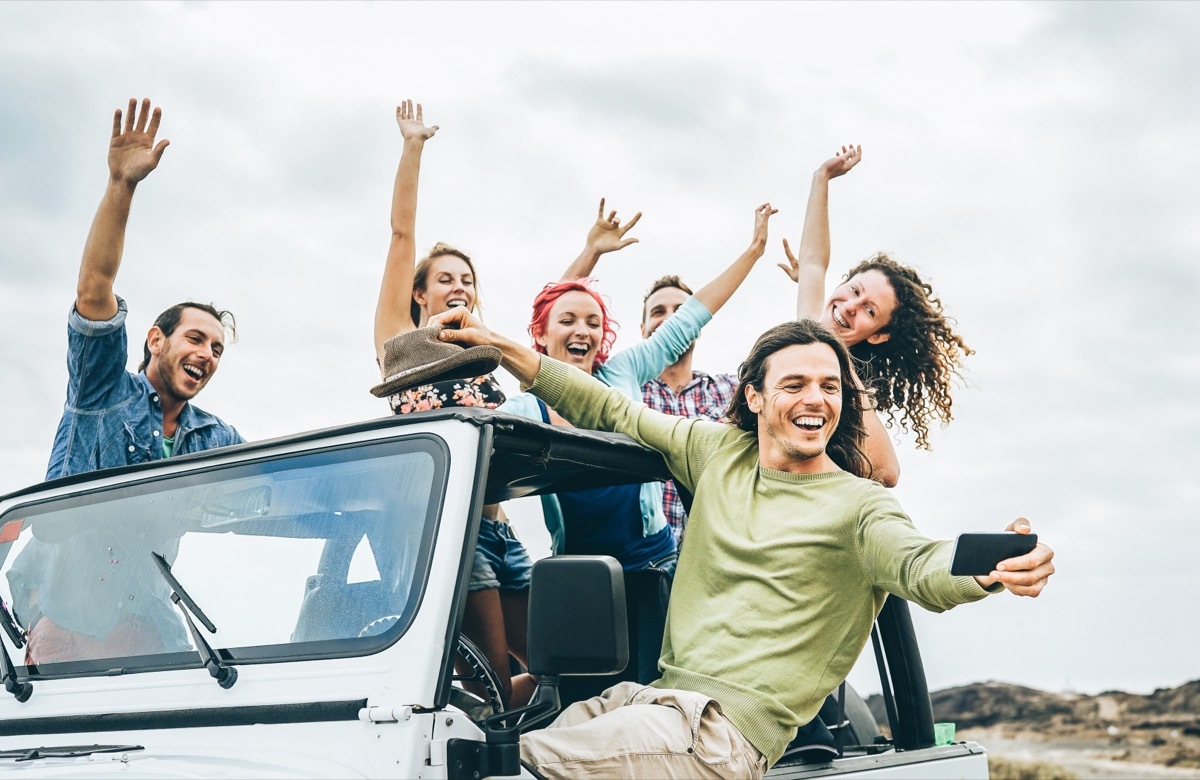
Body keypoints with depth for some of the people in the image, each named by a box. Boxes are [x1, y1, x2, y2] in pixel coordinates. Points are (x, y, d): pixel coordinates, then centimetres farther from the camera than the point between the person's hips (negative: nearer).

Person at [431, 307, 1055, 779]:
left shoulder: (858, 506, -1)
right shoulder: (718, 451, 14)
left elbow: (919, 567, -18)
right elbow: (611, 413, 19)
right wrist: (500, 347, 16)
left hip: (730, 727, -5)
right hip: (654, 694, 6)